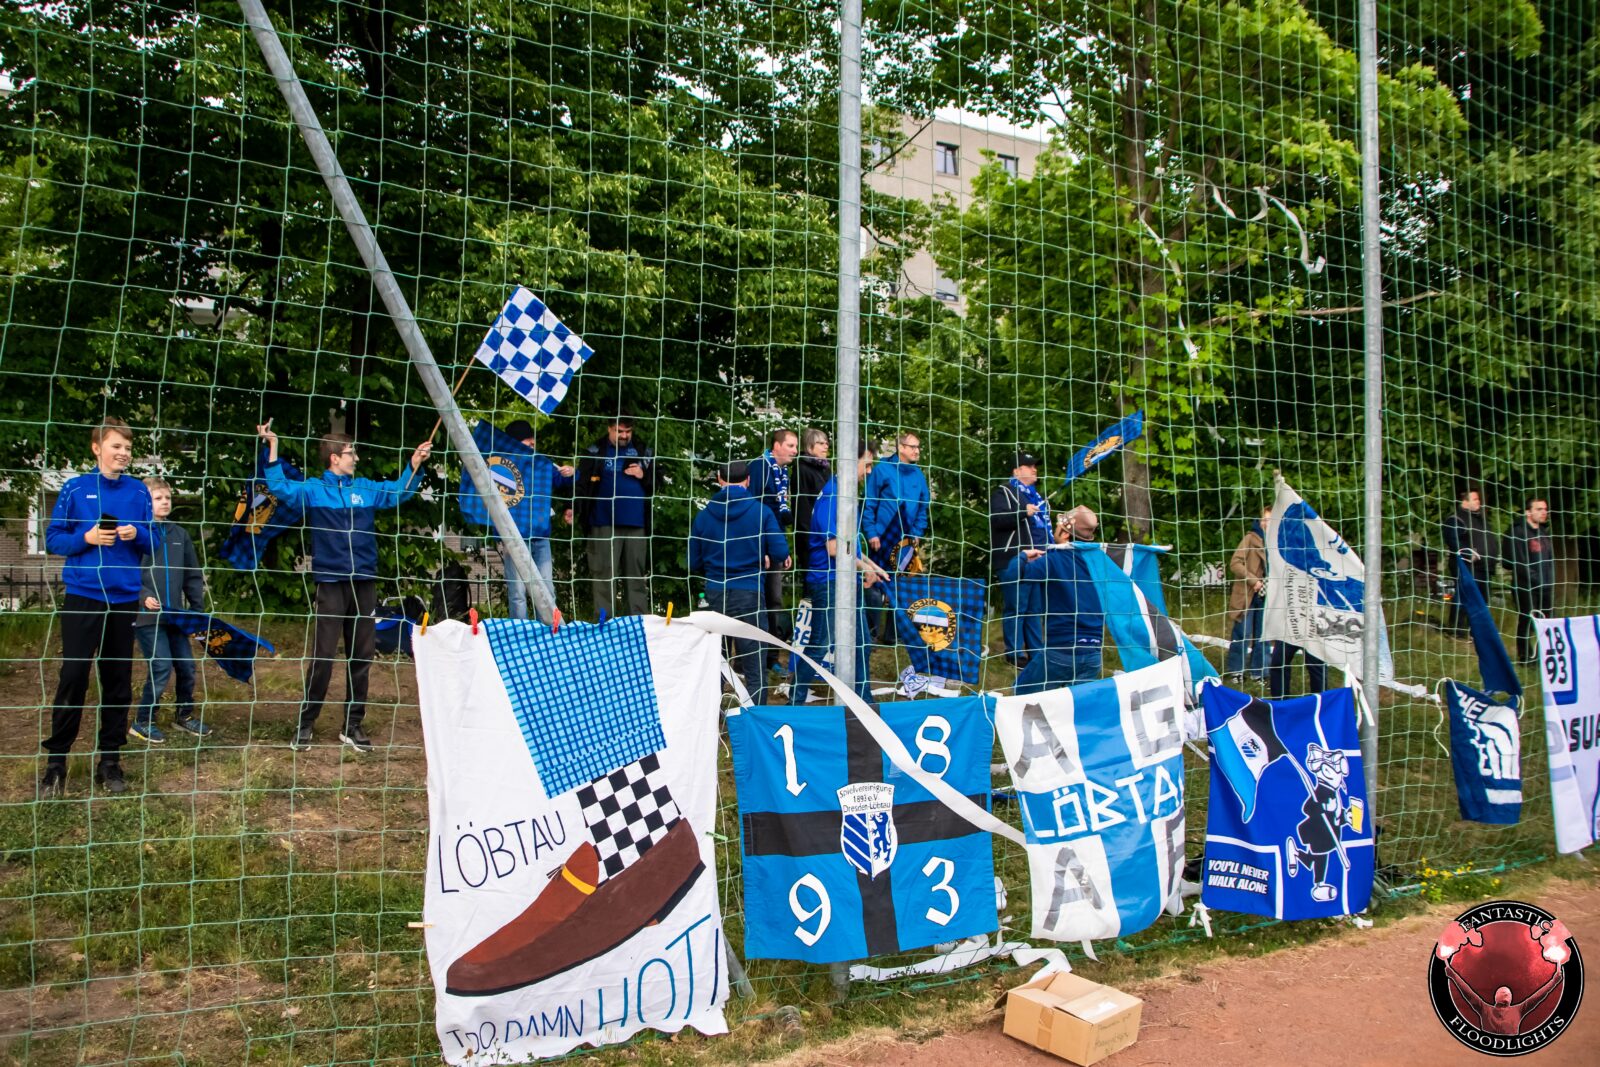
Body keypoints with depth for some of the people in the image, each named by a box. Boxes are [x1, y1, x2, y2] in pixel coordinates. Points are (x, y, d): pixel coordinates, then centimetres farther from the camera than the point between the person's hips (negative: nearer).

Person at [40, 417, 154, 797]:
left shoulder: (138, 492, 5)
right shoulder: (76, 489, -1)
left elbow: (153, 542, 7)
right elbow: (53, 539, 0)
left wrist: (137, 534, -14)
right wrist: (85, 538, -17)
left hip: (124, 598, 2)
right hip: (83, 596, -2)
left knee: (119, 680, 7)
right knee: (73, 677, -3)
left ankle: (110, 761, 17)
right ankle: (56, 761, 9)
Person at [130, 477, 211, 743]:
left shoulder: (179, 533, 9)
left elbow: (193, 575, 13)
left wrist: (198, 609, 8)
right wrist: (143, 596, -21)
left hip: (175, 614, 6)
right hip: (147, 615, -5)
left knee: (186, 665, 9)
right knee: (161, 667, -8)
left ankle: (184, 714, 28)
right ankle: (142, 722, 9)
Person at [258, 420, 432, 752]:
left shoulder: (367, 488, 13)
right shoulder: (313, 489, 2)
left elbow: (398, 492, 25)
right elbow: (281, 488, -11)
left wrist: (414, 466, 14)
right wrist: (273, 449, -18)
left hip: (365, 582, 4)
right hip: (331, 583, -4)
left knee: (361, 656, 6)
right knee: (322, 656, -5)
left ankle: (353, 724, 15)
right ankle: (306, 723, 8)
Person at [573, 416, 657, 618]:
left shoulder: (644, 453, 12)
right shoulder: (595, 453, 2)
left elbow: (657, 484, 16)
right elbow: (581, 483, -6)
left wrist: (644, 476, -4)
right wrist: (574, 508, -21)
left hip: (637, 525, 3)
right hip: (605, 525, -3)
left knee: (637, 576, 8)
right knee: (604, 575, 0)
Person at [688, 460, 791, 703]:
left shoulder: (704, 515, 3)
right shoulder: (761, 511, -5)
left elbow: (694, 564, 7)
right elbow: (780, 554, -9)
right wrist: (762, 563, 12)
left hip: (715, 593, 3)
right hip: (749, 592, -3)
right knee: (754, 665, 4)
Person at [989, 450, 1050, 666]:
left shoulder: (1037, 496, 23)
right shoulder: (1004, 492, -2)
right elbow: (996, 519, -18)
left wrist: (1050, 548, 21)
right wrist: (1024, 513, -21)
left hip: (1038, 560, 8)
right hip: (1014, 560, -8)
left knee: (1036, 608, 12)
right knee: (1016, 608, -6)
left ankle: (1036, 651, 20)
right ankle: (1014, 653, 1)